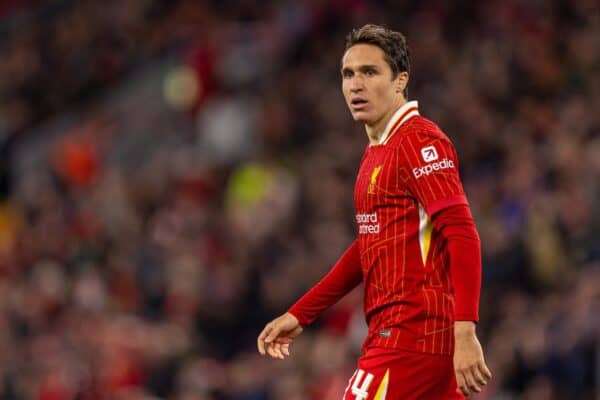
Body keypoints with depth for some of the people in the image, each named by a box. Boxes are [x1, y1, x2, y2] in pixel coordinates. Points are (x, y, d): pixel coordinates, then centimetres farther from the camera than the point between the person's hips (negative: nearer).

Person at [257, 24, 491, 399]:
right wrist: (299, 315, 26)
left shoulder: (418, 142, -11)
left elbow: (463, 237, -19)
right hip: (390, 329, 9)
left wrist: (464, 332, -27)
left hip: (412, 335, -9)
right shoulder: (377, 150, 18)